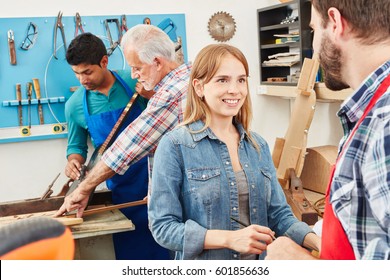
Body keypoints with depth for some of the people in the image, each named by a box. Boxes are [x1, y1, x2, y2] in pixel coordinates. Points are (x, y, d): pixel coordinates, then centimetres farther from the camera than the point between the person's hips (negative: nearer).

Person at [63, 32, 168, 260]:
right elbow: (76, 146, 11)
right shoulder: (74, 105, -1)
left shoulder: (134, 81, -7)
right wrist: (74, 161, -9)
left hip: (156, 175, -1)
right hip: (121, 188, 2)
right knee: (130, 248, 7)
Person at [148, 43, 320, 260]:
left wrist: (318, 242, -13)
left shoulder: (258, 146, 3)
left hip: (259, 259, 5)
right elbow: (163, 226, -16)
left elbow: (278, 214, 4)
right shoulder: (174, 146, -13)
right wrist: (229, 238, -26)